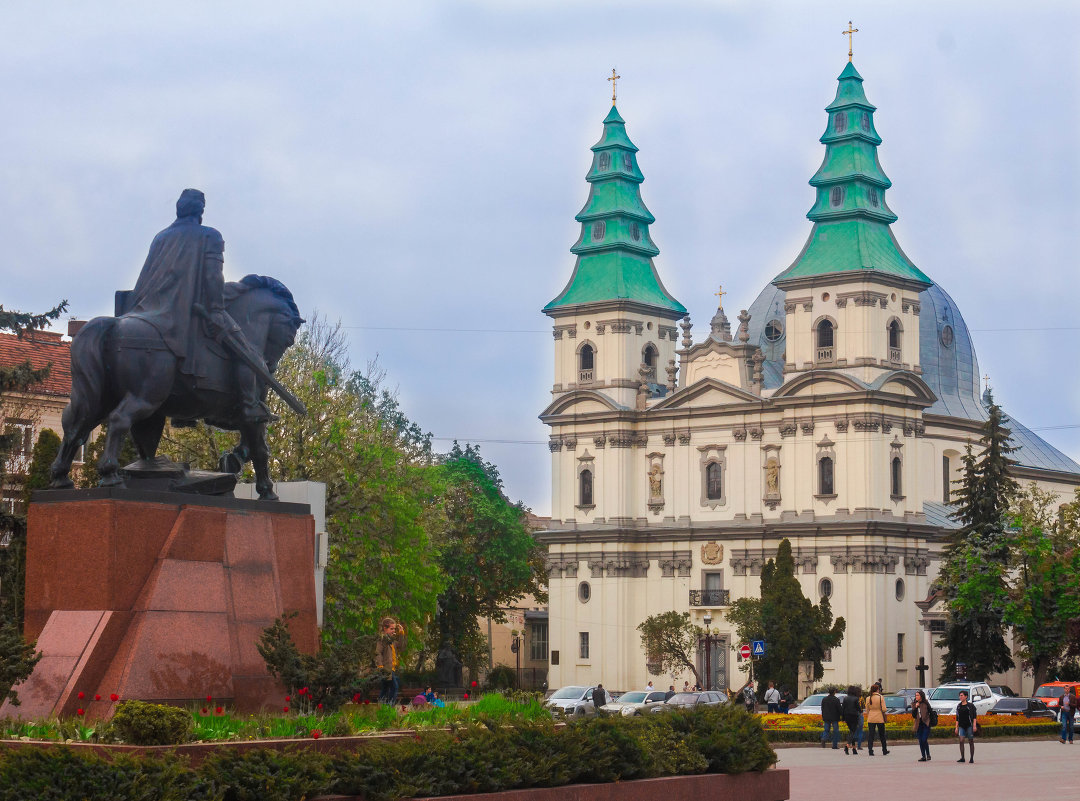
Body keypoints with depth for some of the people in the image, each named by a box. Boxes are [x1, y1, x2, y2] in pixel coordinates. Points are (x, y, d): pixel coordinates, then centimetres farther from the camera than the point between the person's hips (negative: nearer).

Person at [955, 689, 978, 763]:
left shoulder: (970, 705, -1)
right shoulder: (958, 706, 12)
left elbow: (974, 716, -3)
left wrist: (974, 726, -12)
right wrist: (956, 727, 11)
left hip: (969, 726, -3)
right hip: (961, 726, 3)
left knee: (971, 742, 2)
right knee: (961, 740, -13)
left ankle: (972, 759, 9)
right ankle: (962, 757, -12)